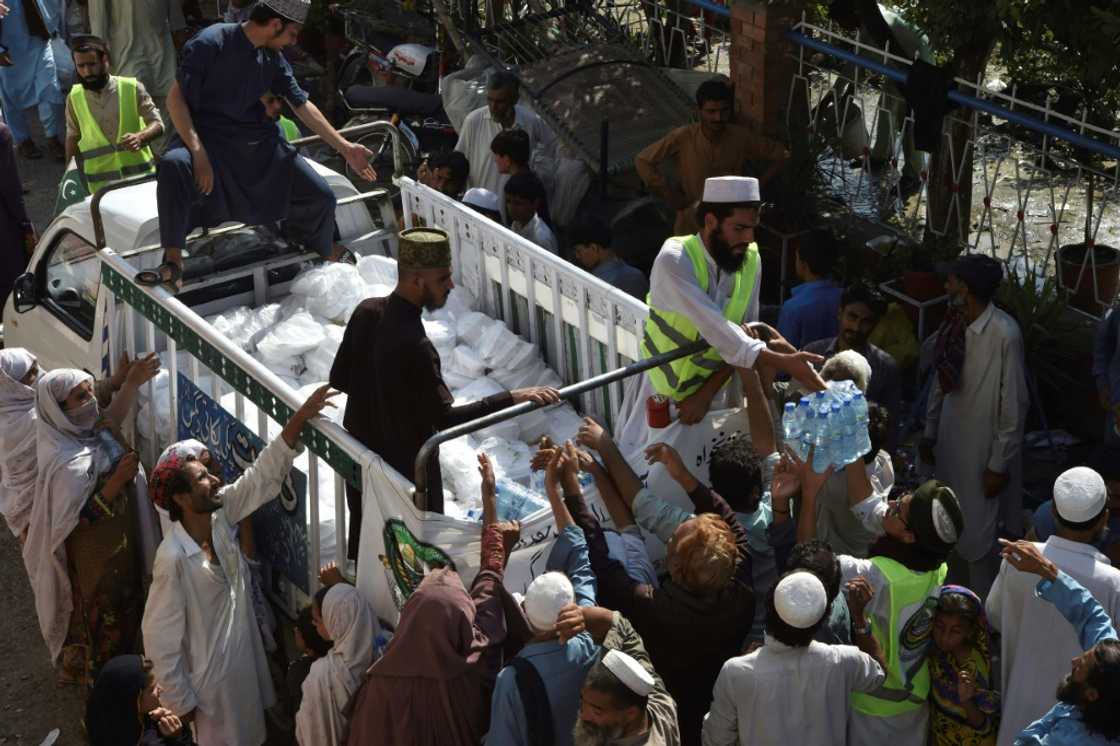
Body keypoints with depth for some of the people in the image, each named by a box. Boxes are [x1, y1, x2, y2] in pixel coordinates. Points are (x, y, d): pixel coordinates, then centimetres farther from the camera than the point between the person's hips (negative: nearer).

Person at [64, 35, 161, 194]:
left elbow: (157, 124, -3)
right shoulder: (74, 98, 5)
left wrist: (140, 137, -24)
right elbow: (73, 137, 17)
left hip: (140, 175, -1)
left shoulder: (132, 88, -3)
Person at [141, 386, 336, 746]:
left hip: (244, 653, 7)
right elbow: (161, 636, -24)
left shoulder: (220, 515, -12)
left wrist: (300, 418, -21)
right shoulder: (173, 559, -32)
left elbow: (264, 476, -9)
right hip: (210, 671, -7)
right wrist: (181, 700, -16)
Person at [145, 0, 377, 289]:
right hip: (206, 134, -5)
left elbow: (302, 106, 14)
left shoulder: (274, 58, 5)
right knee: (174, 165, -40)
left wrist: (344, 147, 10)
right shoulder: (211, 42, -15)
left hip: (257, 140, 6)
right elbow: (176, 98, -16)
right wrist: (198, 153, -27)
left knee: (320, 196, -2)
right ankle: (173, 263, -33)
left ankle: (329, 263, 28)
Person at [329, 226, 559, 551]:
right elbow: (446, 418, -30)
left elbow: (339, 378, 4)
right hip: (406, 465, -7)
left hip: (360, 451, 7)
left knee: (363, 541, 24)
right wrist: (513, 398, -32)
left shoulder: (366, 311, -8)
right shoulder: (413, 345, -32)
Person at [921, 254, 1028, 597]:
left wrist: (999, 464, -15)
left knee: (976, 542, -1)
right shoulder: (954, 326, -3)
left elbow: (1014, 405, -19)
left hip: (984, 452, -7)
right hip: (951, 444, 7)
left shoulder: (1004, 333, -24)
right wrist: (930, 433, 13)